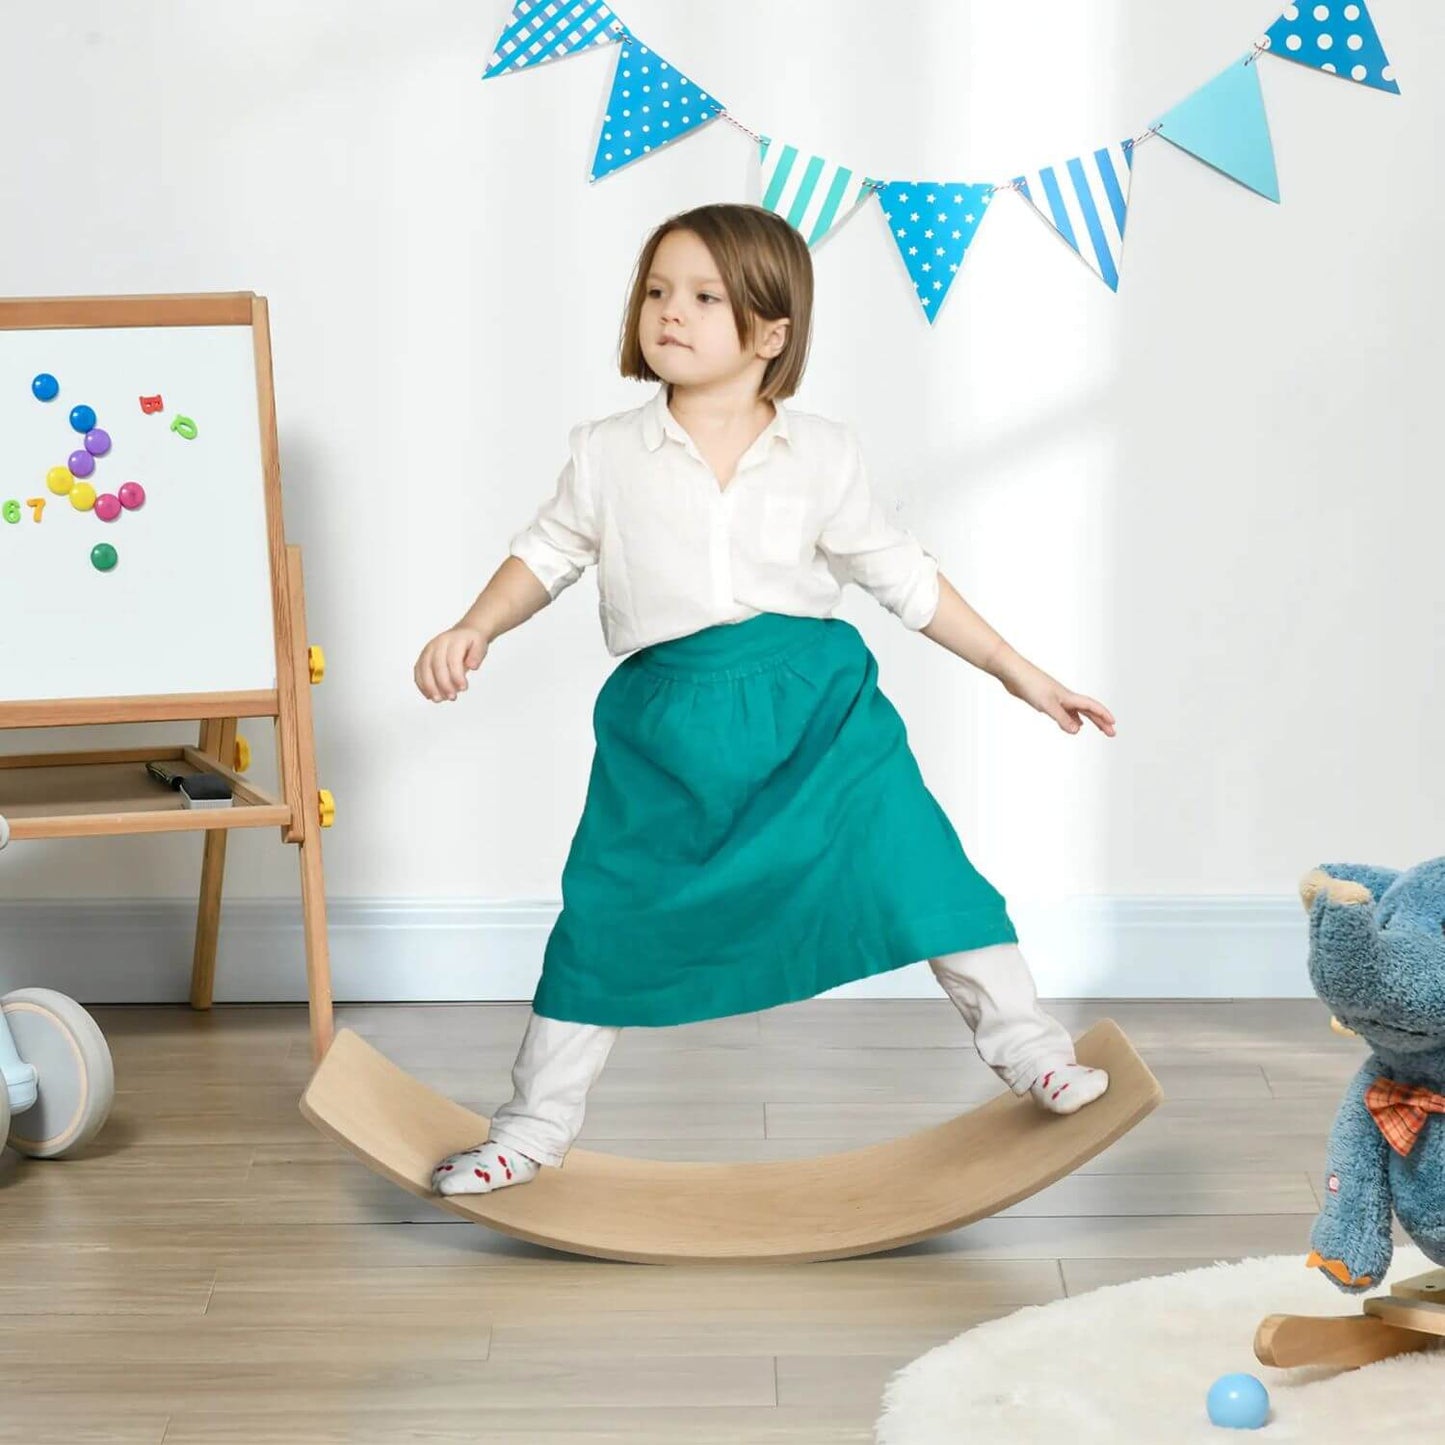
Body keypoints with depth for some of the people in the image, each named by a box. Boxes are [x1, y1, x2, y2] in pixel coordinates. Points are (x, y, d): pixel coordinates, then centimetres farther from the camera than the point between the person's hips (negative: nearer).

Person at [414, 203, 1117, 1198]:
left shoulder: (820, 456, 1)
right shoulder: (610, 456, 2)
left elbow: (903, 575, 9)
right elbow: (547, 554, 15)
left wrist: (1020, 674, 11)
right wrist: (474, 631, -2)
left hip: (817, 703, 0)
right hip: (665, 723, 0)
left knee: (916, 861, -9)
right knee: (607, 918, 4)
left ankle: (1026, 1046, 9)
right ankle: (537, 1124, 19)